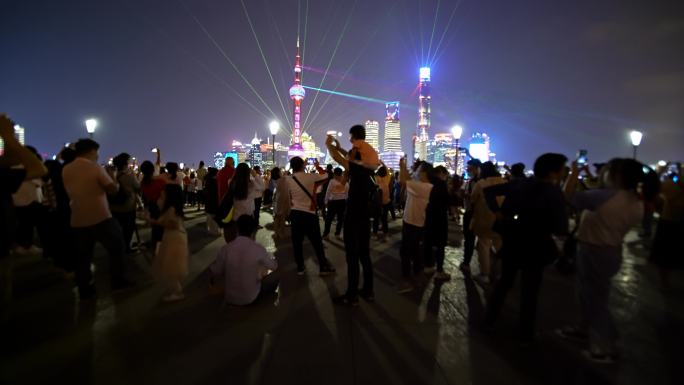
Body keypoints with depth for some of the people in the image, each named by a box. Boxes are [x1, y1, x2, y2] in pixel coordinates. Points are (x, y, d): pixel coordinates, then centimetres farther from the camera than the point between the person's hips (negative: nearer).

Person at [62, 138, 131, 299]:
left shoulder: (65, 170, 5)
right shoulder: (95, 168, -12)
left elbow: (70, 192, 17)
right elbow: (113, 189, -10)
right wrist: (113, 177, 8)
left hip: (78, 220, 5)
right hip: (100, 217, -5)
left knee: (83, 256, 11)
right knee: (116, 247, 12)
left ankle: (85, 289, 17)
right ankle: (117, 280, 15)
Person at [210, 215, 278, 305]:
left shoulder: (225, 249, -15)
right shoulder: (258, 249, -18)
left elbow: (215, 272, -3)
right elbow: (274, 266, -1)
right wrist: (270, 256, 21)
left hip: (229, 298, 3)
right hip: (251, 298, -3)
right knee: (274, 278, 17)